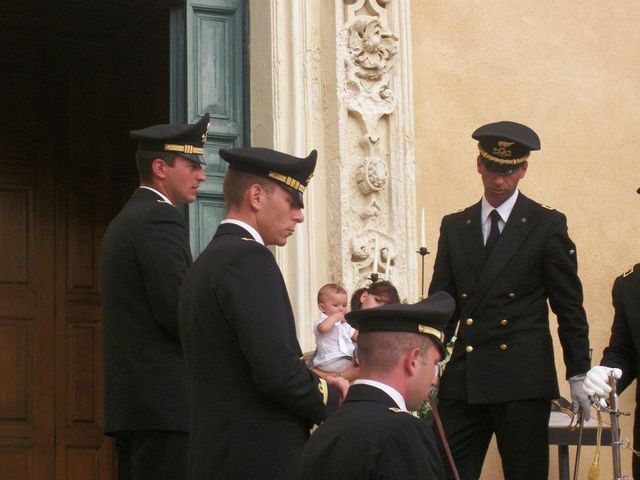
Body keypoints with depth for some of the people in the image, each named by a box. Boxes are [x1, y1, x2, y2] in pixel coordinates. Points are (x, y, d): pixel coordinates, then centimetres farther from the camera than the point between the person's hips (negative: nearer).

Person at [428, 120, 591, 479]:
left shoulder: (548, 225, 2)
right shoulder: (454, 227, 13)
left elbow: (569, 306, 2)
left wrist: (579, 375, 0)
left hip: (523, 380, -3)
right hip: (462, 379, 3)